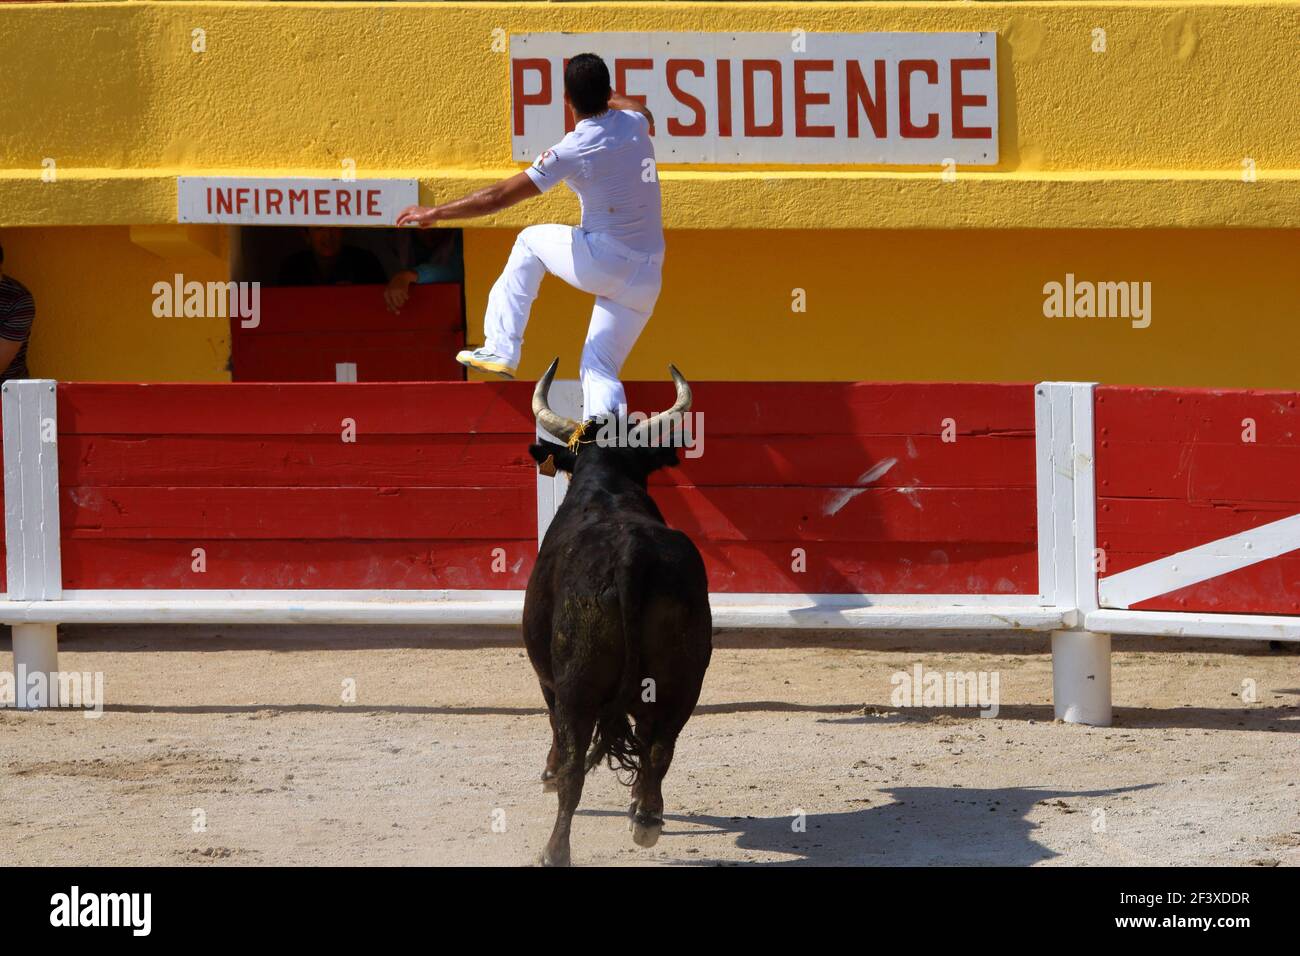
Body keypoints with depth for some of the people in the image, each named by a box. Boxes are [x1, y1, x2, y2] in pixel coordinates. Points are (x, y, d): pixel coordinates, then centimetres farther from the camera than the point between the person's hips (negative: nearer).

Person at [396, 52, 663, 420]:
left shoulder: (574, 150, -14)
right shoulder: (634, 123, 2)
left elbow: (498, 197, -12)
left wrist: (435, 213, -3)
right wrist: (603, 93, 49)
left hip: (603, 262, -5)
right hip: (648, 276, 5)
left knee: (530, 241, 23)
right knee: (600, 369, 12)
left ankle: (501, 348, 21)